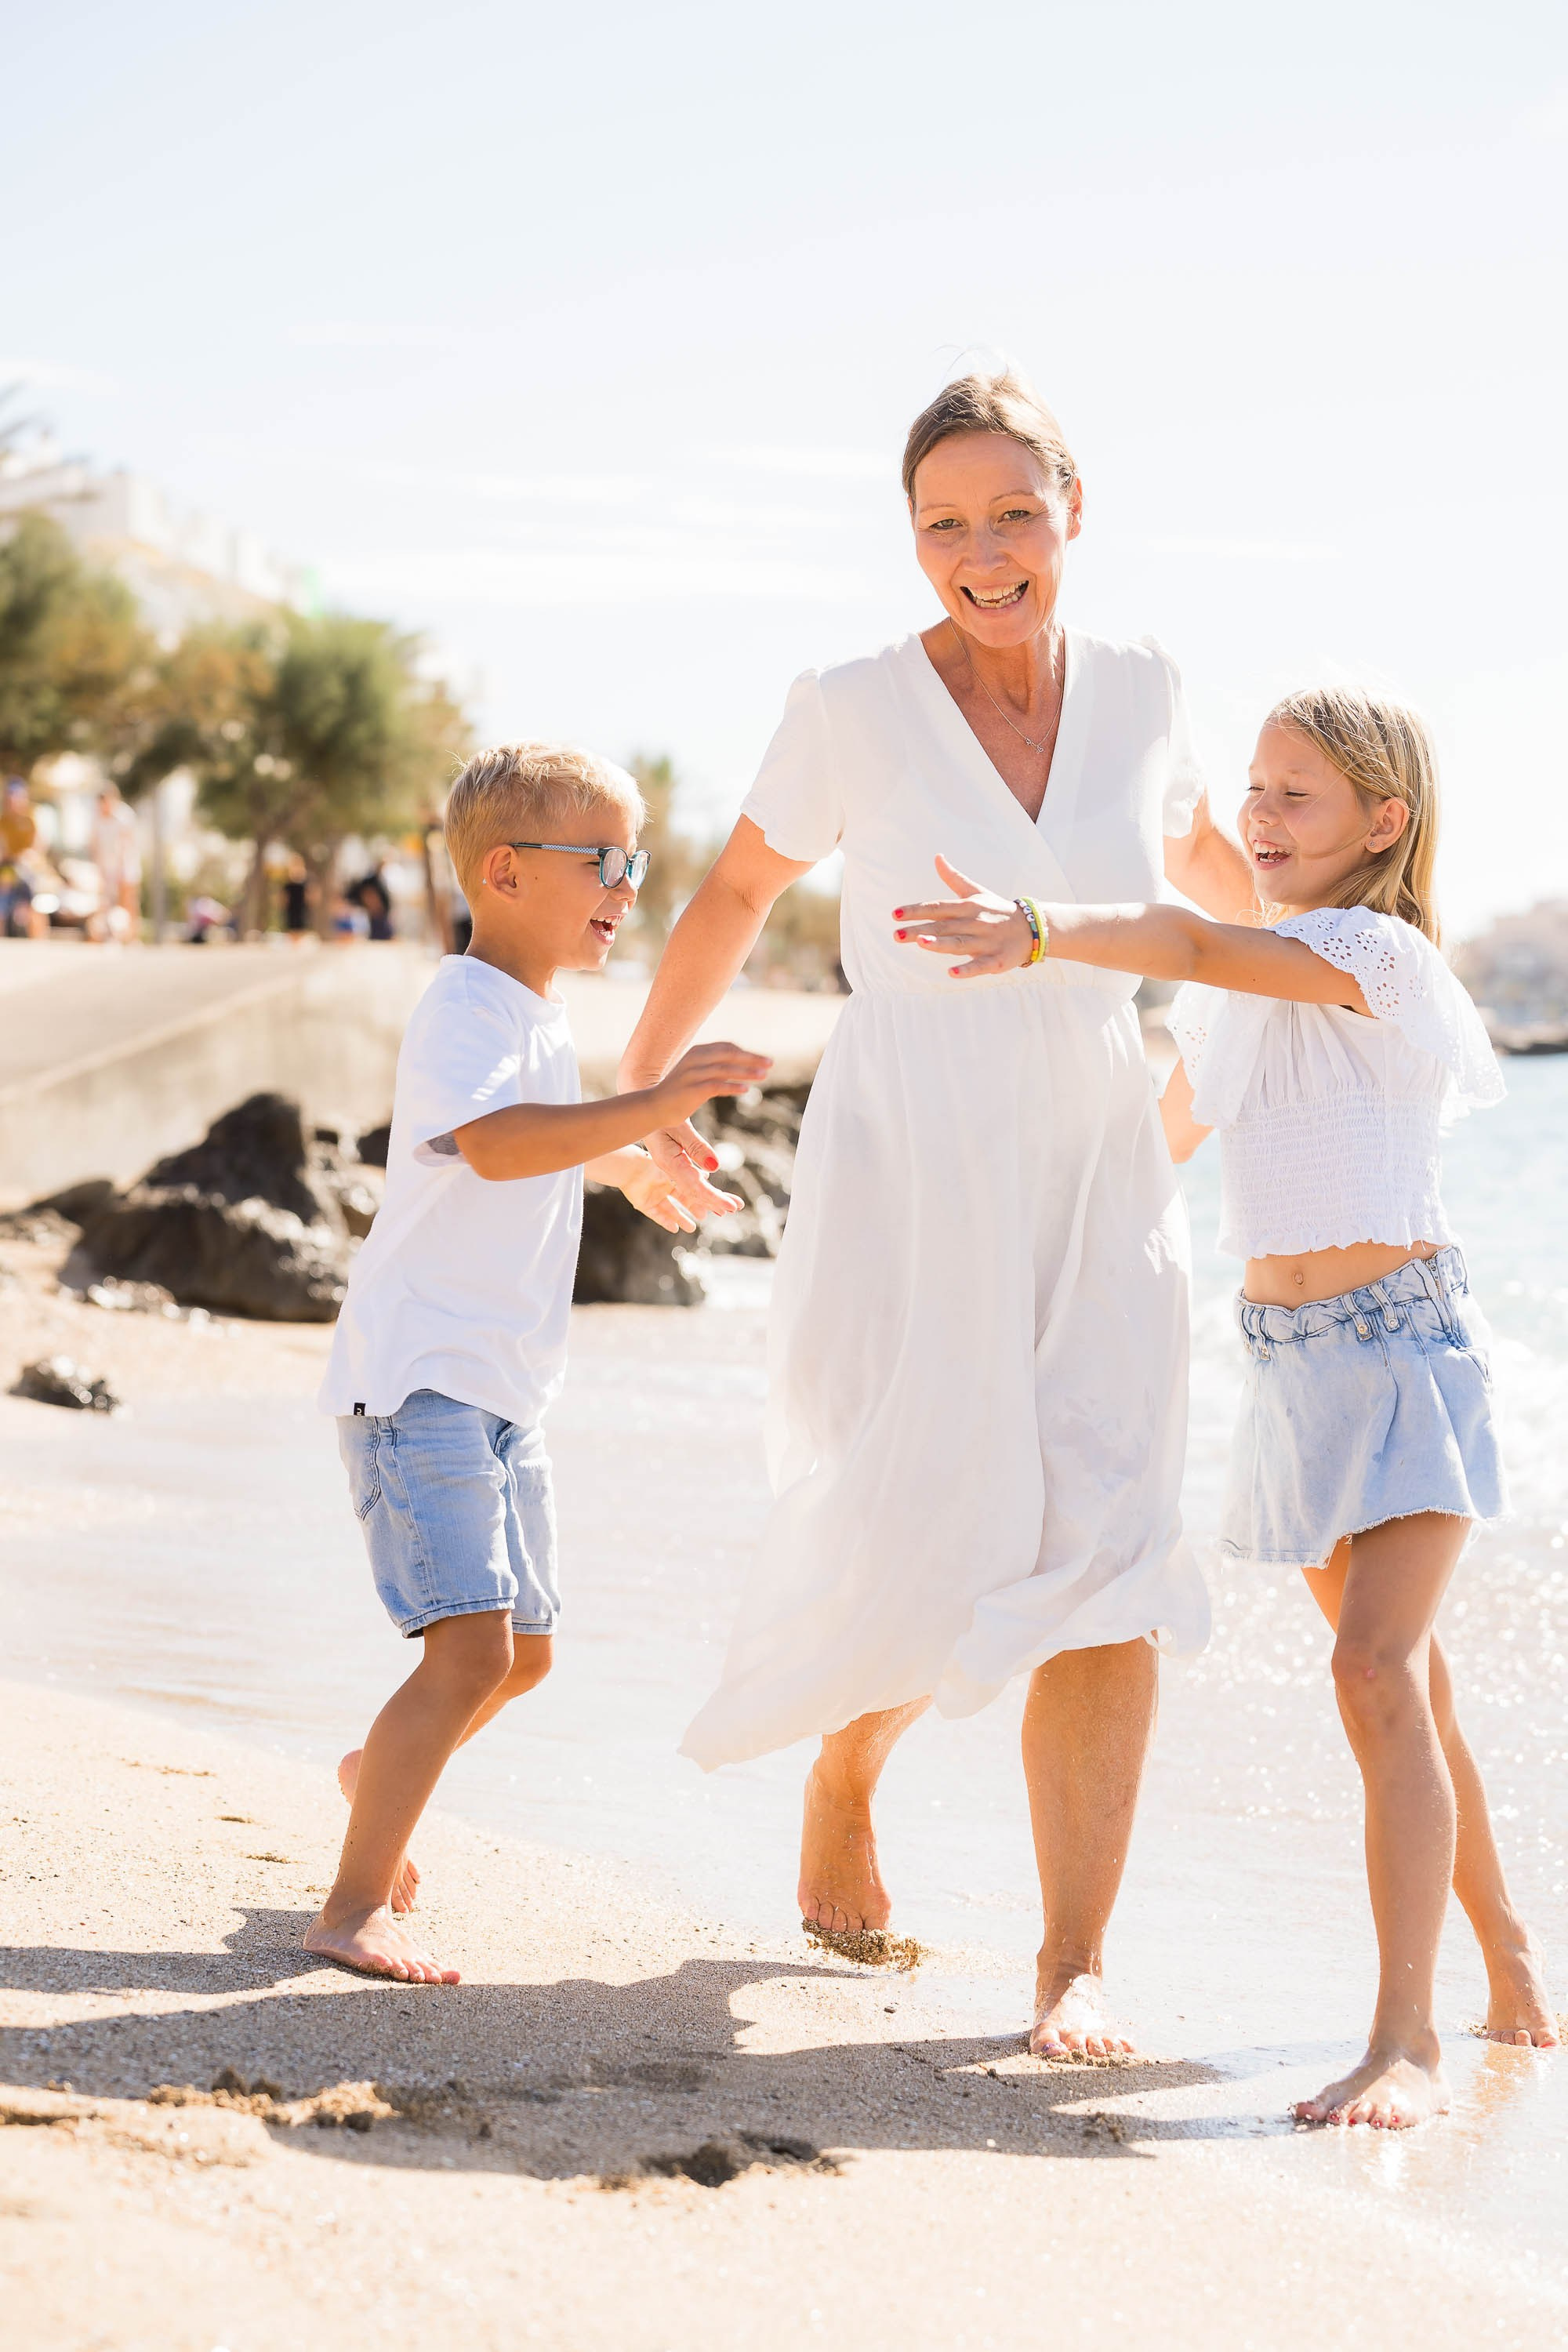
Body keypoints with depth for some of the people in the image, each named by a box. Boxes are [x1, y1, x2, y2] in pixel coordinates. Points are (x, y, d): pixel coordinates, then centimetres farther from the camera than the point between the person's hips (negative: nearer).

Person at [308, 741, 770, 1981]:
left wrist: (631, 1164, 52)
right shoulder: (463, 1009, -17)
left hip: (504, 1389, 10)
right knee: (472, 1645, -20)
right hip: (417, 1377, -10)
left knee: (523, 1651, 19)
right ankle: (354, 1908, -15)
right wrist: (653, 1106, -45)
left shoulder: (539, 1016, 14)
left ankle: (379, 1773, 45)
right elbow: (496, 1141, -38)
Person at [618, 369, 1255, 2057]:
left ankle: (1075, 1967, -2)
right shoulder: (853, 711, -6)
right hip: (907, 1178, -3)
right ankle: (844, 1765, 29)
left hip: (1093, 1179, 3)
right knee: (914, 1549, -7)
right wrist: (643, 1086, 17)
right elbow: (738, 888, 11)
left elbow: (1194, 849, 25)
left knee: (1106, 1556, -9)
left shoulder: (1136, 693, 3)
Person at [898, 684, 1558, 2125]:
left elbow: (1200, 950, -32)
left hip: (1400, 1342, -8)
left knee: (1379, 1669, -21)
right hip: (1289, 1359, 9)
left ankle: (1408, 2045, -25)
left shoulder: (1381, 955, -13)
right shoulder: (1250, 992, 12)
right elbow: (1163, 1140, 26)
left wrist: (1041, 935, -44)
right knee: (1401, 1685, 17)